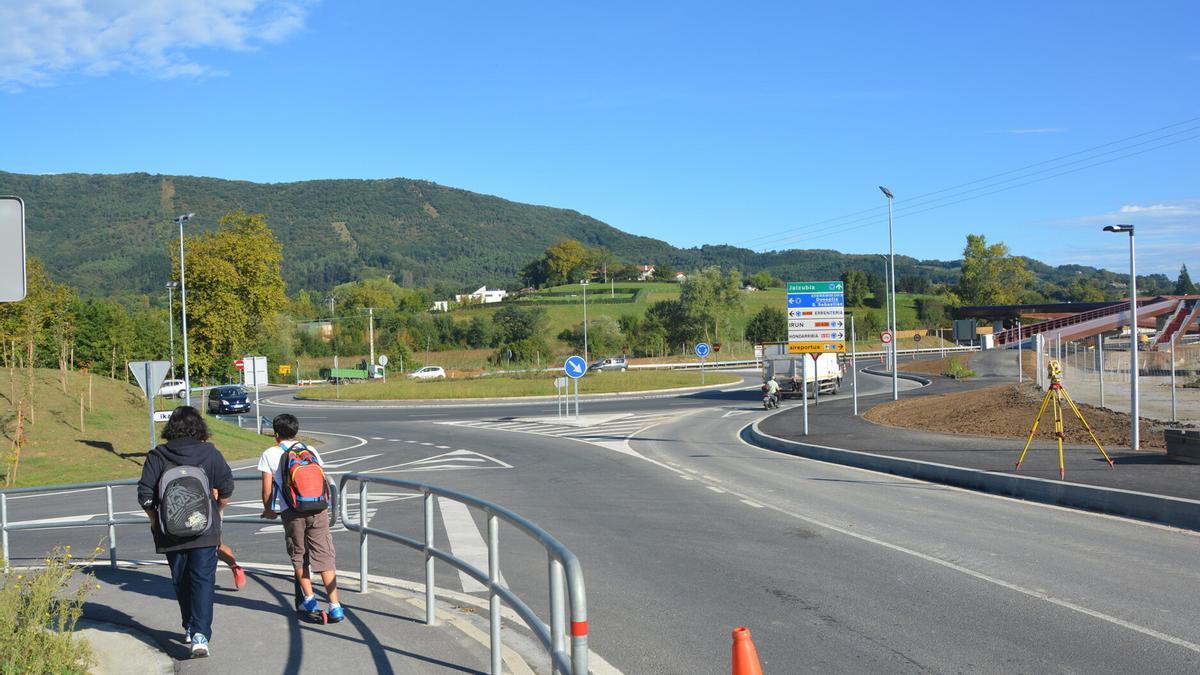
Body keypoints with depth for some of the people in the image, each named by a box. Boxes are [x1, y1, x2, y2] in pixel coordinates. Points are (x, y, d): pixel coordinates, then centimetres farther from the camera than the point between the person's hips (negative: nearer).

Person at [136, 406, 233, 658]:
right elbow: (227, 487, 2)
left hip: (170, 533, 1)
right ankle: (200, 635, -14)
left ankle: (189, 628, 30)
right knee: (203, 581, -2)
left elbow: (145, 494, -3)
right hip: (204, 530, -1)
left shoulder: (157, 457, -2)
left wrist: (155, 520, 11)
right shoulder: (209, 453, -2)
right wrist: (218, 511, 19)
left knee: (181, 581, 18)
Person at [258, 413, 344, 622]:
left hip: (291, 511, -2)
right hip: (317, 508, 2)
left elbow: (267, 488, 5)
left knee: (298, 555, 18)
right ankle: (335, 606, -6)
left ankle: (309, 599, 18)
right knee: (325, 556, 1)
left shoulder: (270, 454, 6)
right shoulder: (310, 450, 13)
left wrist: (268, 510, 21)